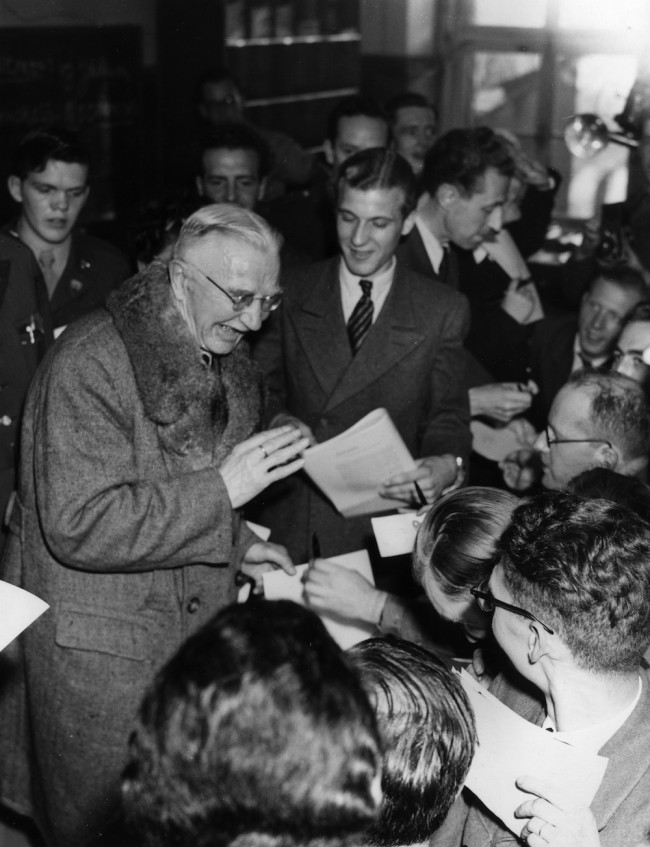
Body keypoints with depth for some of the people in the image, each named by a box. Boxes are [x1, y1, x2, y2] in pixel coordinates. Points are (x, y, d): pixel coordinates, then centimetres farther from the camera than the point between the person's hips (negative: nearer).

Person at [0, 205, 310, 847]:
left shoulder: (228, 367, 7)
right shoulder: (91, 365, -21)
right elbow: (80, 527, -28)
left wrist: (237, 544, 6)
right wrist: (222, 490, -27)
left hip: (195, 629, 7)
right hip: (95, 647, -7)